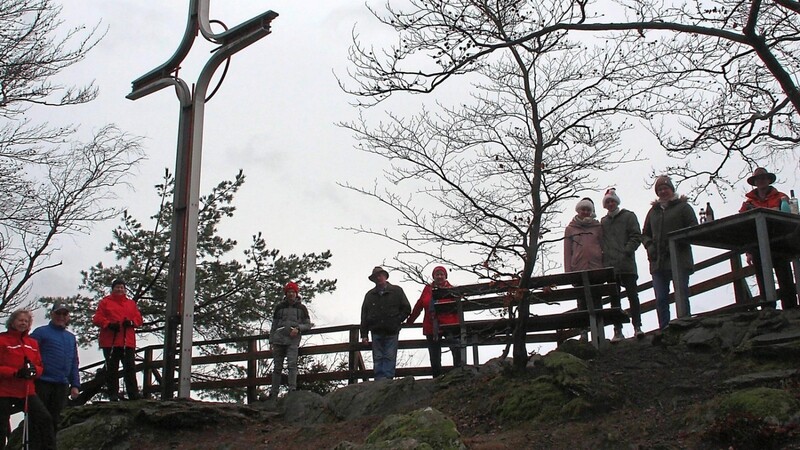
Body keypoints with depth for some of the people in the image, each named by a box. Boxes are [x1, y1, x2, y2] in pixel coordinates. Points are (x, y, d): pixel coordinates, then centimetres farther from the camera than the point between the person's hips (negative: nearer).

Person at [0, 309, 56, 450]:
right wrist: (16, 373, -22)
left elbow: (39, 366, 15)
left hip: (27, 391, 5)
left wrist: (34, 370, -8)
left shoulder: (32, 343, 12)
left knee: (45, 418, -4)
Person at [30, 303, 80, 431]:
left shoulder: (71, 337, 19)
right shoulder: (41, 332, 1)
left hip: (62, 385, 5)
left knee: (55, 420, 10)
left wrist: (75, 385, 10)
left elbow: (74, 364, 18)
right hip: (42, 382, -5)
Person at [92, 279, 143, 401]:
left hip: (128, 342, 2)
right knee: (112, 368, 0)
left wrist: (131, 322, -10)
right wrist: (109, 324, -15)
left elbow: (139, 319, 12)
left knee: (130, 368, -2)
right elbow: (97, 319, 2)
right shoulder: (105, 302, 11)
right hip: (110, 342, -2)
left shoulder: (131, 304, 19)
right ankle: (113, 394, 5)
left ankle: (133, 395, -2)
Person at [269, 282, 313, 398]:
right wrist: (271, 341, 9)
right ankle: (273, 393, 3)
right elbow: (274, 326, 17)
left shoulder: (301, 308, 11)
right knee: (277, 367, 1)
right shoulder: (280, 307, 15)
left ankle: (292, 389, -20)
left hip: (293, 340, -2)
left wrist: (298, 328, -9)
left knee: (292, 364, -18)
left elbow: (308, 325, 11)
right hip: (279, 339, 2)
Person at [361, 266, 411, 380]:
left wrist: (396, 321, -3)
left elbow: (407, 309, 9)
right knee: (378, 358, -2)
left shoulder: (397, 291, 9)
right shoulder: (370, 295, 15)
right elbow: (364, 315, 13)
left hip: (391, 332, -2)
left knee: (390, 357, -8)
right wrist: (364, 334, 5)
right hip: (376, 332, 2)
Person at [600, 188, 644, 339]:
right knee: (614, 297, 3)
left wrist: (626, 251, -13)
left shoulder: (628, 216, 7)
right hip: (609, 266, 4)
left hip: (627, 264, -3)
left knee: (632, 294, -6)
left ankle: (637, 326, -4)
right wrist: (603, 256, 2)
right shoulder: (603, 222, 18)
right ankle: (618, 330, 5)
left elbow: (636, 236, -1)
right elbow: (600, 242, 18)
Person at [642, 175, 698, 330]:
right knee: (660, 299, 1)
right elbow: (645, 234, 23)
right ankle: (664, 331, 3)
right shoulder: (653, 210, 20)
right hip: (658, 262, 5)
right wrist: (649, 246, 3)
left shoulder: (683, 206, 6)